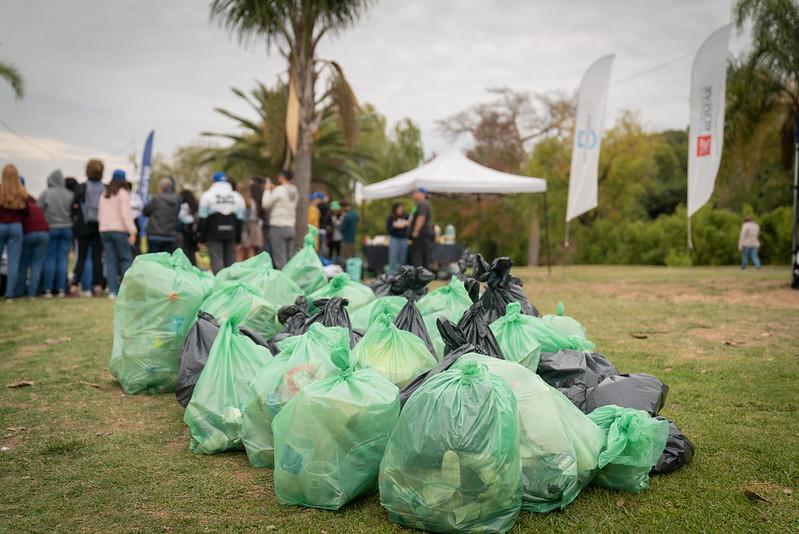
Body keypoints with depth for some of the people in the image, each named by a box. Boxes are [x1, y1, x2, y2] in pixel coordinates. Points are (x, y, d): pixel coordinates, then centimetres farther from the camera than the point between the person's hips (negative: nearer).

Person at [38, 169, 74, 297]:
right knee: (63, 259, 4)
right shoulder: (70, 194, -2)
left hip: (51, 228, -1)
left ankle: (48, 289, 3)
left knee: (50, 259, 4)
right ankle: (61, 289, 3)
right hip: (67, 229, 2)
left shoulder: (46, 193, -8)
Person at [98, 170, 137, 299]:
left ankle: (113, 291, 3)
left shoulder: (104, 195, 15)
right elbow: (125, 214, -13)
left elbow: (100, 214, 17)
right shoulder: (123, 193, -4)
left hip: (104, 230, 6)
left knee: (110, 260, 5)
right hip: (119, 230, -6)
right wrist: (132, 231, -14)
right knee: (127, 258, 1)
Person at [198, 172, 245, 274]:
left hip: (214, 234, -4)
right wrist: (238, 237, 16)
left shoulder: (207, 196, 0)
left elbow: (202, 218, -3)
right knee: (230, 260, 9)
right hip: (231, 234, 4)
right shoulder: (237, 197, 12)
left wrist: (200, 236, 2)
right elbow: (240, 219, 12)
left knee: (217, 261, -5)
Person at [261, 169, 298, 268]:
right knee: (289, 258, 8)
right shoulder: (295, 191, 10)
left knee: (279, 259, -7)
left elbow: (265, 204, -6)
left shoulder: (279, 190, -11)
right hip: (290, 227, 7)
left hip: (278, 227, -7)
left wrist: (267, 190, 7)